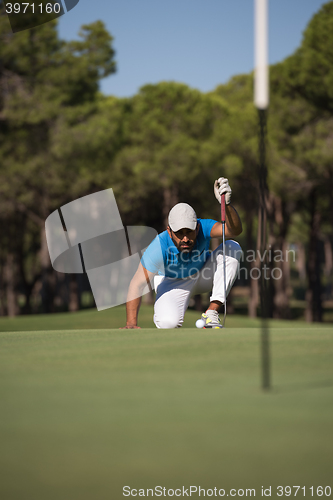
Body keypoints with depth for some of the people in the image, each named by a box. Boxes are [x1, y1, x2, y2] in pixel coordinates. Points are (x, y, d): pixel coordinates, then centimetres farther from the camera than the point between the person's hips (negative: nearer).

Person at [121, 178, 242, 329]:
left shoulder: (203, 228, -31)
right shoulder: (159, 247, -35)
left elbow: (234, 230, -48)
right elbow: (137, 284, -33)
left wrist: (226, 204, -67)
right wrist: (131, 323, -40)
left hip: (203, 275, 3)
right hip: (173, 283, -3)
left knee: (232, 248, -26)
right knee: (168, 323, -34)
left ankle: (211, 313, -21)